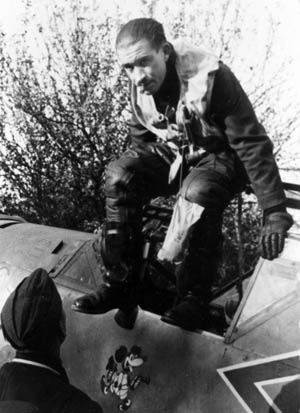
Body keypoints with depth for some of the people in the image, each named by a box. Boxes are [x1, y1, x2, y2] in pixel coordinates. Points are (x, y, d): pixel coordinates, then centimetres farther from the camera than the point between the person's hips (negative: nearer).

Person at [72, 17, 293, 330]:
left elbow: (253, 145, -25)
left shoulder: (213, 78, -26)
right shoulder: (139, 86, -8)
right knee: (118, 176, -21)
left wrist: (275, 213, -28)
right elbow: (141, 139, 10)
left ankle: (194, 298, -21)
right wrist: (133, 174, -3)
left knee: (198, 194, -38)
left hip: (219, 156, -5)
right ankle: (119, 283, -14)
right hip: (171, 154, 5)